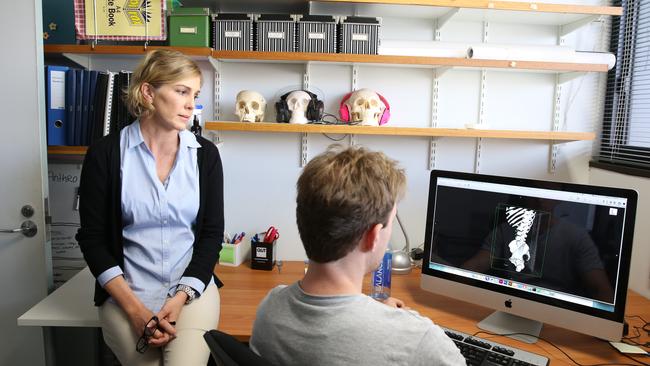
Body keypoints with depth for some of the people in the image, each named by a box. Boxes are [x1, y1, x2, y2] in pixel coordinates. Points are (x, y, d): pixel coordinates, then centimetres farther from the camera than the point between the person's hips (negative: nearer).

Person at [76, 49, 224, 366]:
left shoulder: (205, 155, 0)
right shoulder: (105, 154, -4)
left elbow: (212, 233, 1)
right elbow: (92, 238, -2)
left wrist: (180, 299, -11)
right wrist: (135, 309, -11)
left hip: (192, 287, 1)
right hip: (126, 292, 0)